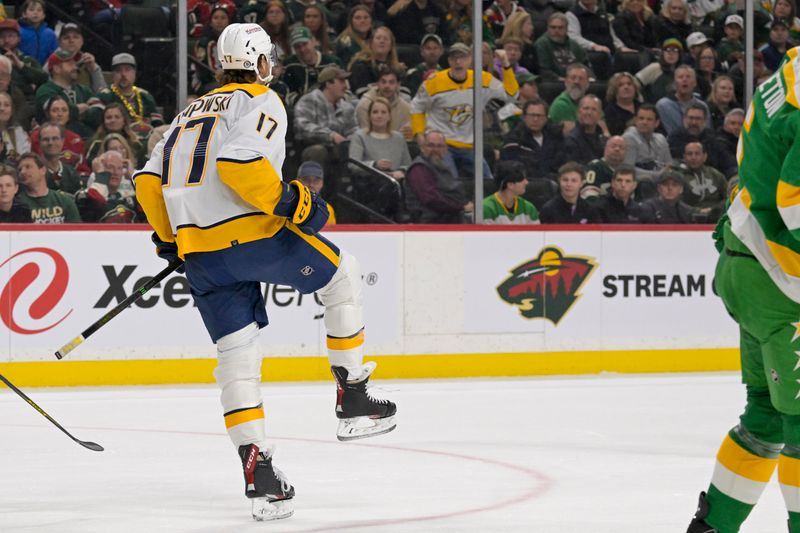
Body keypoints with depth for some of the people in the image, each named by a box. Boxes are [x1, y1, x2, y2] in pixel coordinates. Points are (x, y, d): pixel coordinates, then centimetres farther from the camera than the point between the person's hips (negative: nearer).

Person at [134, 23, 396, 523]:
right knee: (343, 275, 16)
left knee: (237, 355, 8)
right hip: (253, 234, -6)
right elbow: (238, 161, -19)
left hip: (199, 252, 6)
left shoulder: (192, 112, 23)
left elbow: (149, 182, 18)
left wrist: (170, 238, 30)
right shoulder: (262, 102, 0)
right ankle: (353, 401, 15)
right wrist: (291, 202, -13)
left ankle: (258, 472, -3)